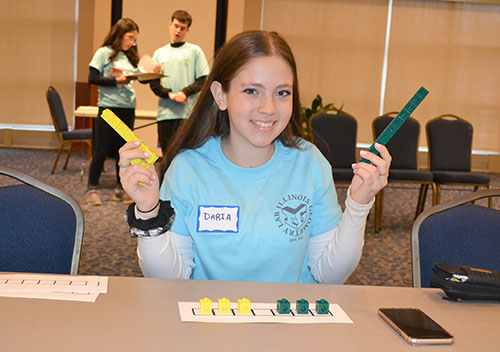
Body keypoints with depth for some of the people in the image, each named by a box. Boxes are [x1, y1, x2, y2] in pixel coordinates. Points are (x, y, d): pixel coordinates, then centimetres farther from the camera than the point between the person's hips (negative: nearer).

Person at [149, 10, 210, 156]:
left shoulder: (194, 51, 7)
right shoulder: (159, 53, 15)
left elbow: (204, 80, 2)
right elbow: (153, 84, 9)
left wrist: (185, 92, -13)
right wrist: (170, 94, -9)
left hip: (187, 112, -3)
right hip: (165, 112, 4)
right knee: (166, 154, 5)